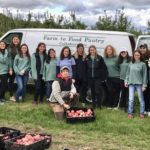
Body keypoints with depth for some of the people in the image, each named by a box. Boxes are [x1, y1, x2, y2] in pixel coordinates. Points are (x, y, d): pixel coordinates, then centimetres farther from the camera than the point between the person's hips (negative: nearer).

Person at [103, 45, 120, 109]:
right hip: (108, 78, 4)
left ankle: (115, 105, 14)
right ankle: (110, 105, 19)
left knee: (116, 92, 4)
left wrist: (120, 75, -11)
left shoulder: (116, 58, -9)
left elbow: (120, 67, -8)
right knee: (110, 92, 8)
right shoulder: (105, 59, 6)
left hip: (116, 77, -4)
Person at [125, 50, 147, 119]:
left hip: (139, 84, -2)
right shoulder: (131, 64, 6)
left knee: (141, 99, 5)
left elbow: (145, 75, -3)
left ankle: (142, 113, 15)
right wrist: (126, 81, 6)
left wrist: (144, 85, -6)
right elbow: (128, 73, 13)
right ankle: (130, 113, 11)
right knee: (131, 99, 2)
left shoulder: (143, 64, -3)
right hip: (131, 83, 2)